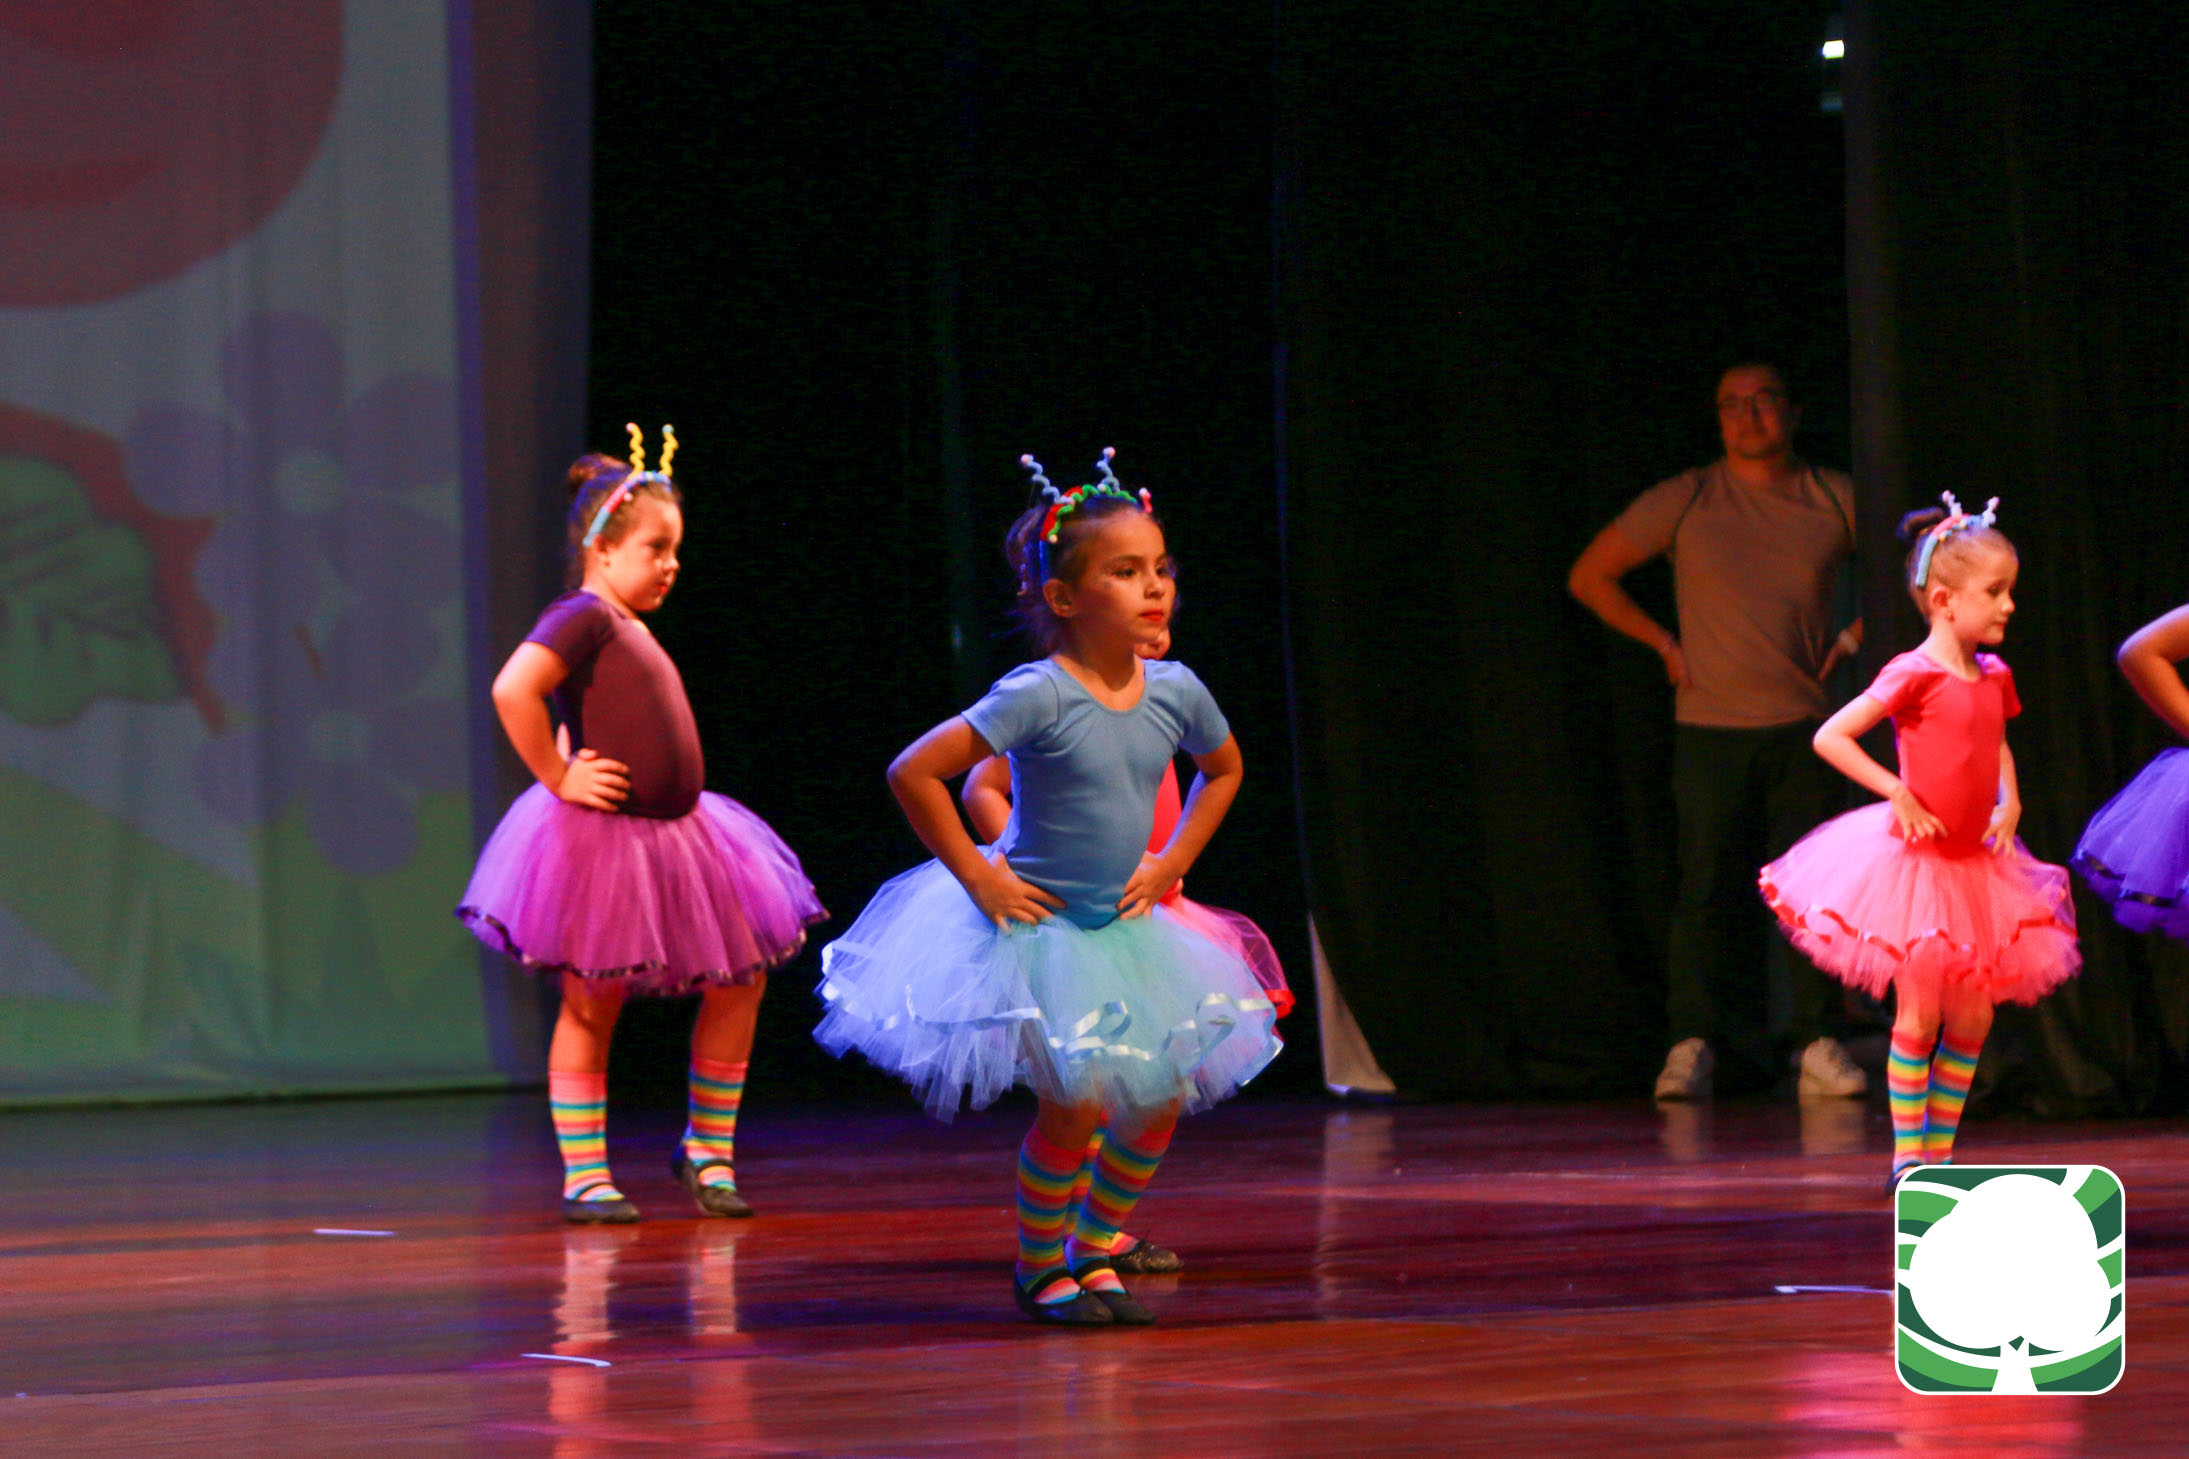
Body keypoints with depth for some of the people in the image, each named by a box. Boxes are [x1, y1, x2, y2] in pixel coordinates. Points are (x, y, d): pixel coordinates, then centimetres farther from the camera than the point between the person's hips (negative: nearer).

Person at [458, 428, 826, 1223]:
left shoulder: (633, 629, 15)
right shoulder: (583, 616, -13)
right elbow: (512, 689, -28)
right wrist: (557, 778, -21)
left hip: (674, 833, 9)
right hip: (602, 838, -9)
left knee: (739, 978, 8)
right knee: (591, 1005, -1)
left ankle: (709, 1149, 18)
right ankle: (583, 1174, 7)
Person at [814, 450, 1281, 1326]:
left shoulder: (1174, 692, -3)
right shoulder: (1037, 695, -22)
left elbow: (1224, 770, 19)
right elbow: (914, 773, -23)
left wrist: (1173, 862, 8)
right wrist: (978, 878, -17)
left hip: (1124, 926, 6)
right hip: (1035, 927, -6)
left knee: (1159, 1104, 3)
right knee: (1076, 1105, -14)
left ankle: (1092, 1250, 24)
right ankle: (1040, 1268, 9)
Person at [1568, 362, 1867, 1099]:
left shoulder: (1836, 501, 5)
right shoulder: (1685, 501, 1)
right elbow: (1589, 576, 8)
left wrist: (1851, 640, 7)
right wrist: (1666, 645, 3)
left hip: (1803, 726, 1)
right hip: (1711, 726, -1)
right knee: (1707, 886, -5)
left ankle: (1818, 1041, 5)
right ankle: (1692, 1043, -2)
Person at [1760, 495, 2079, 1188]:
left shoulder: (1993, 677, 6)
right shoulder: (1915, 675, -16)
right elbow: (1830, 737, -17)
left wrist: (2008, 801, 8)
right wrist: (1897, 794, -19)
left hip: (1974, 864, 7)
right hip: (1916, 862, -7)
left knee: (1972, 1017, 6)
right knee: (1920, 1013, -5)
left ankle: (1940, 1151, 17)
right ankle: (1907, 1157, 2)